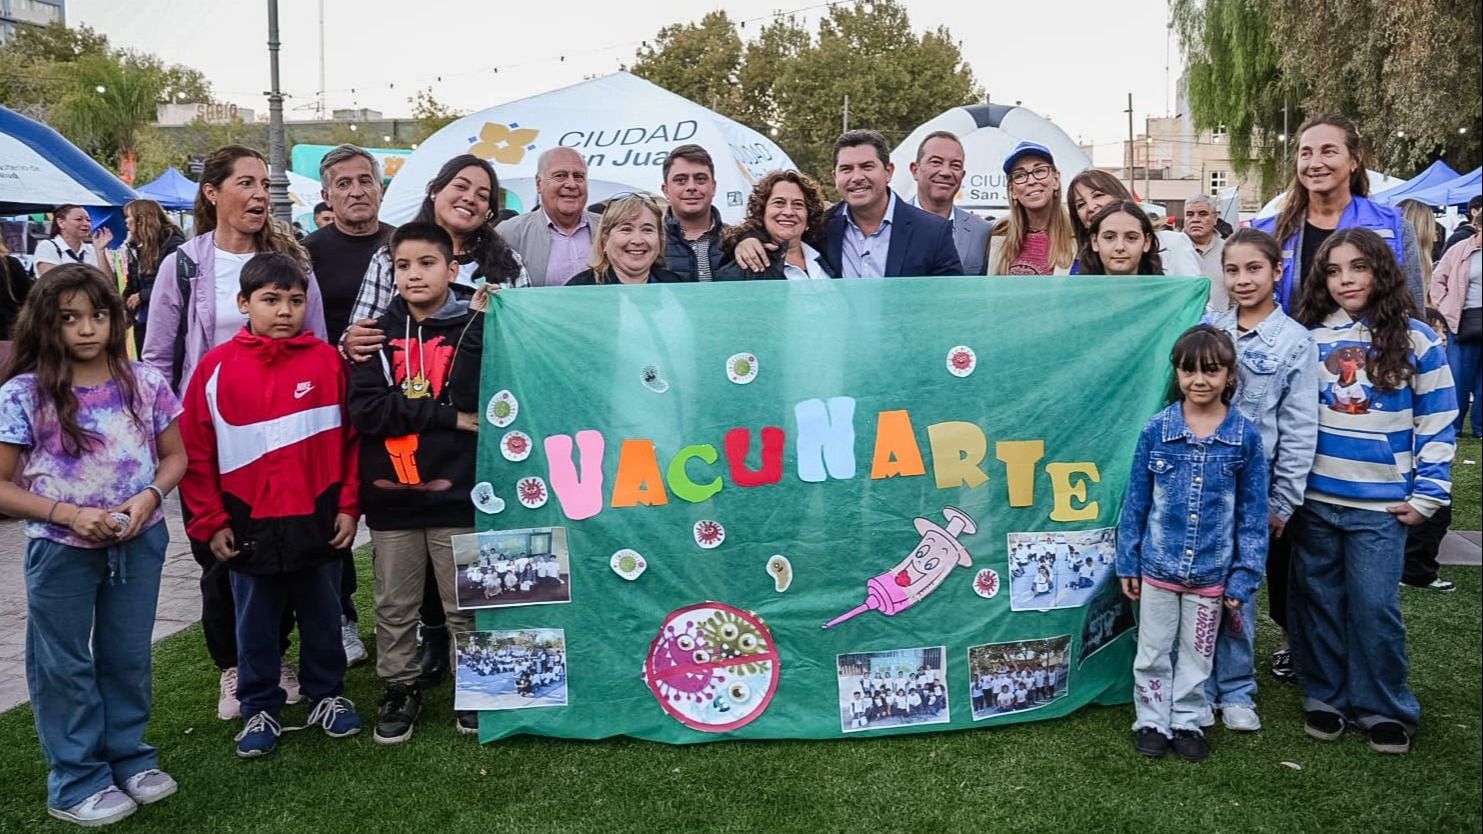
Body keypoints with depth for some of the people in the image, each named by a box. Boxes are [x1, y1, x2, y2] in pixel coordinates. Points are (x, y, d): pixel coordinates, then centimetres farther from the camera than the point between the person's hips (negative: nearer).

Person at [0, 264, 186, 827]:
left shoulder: (145, 384, -5)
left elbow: (174, 457, 6)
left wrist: (148, 497, -13)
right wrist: (70, 514, -20)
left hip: (139, 543, 2)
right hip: (60, 550, -2)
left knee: (128, 656, 17)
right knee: (65, 665, 12)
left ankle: (130, 758, 35)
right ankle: (77, 782, 27)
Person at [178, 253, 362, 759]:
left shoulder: (327, 362, -4)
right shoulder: (216, 367, -4)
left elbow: (353, 438, -1)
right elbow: (195, 451, -1)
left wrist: (349, 505, -3)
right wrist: (210, 522, -2)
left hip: (318, 522, 0)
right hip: (249, 526, 0)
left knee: (322, 617, 16)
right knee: (255, 625, 14)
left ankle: (327, 695, 34)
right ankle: (259, 708, 30)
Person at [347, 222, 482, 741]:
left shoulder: (474, 325, 1)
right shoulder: (379, 333, 4)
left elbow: (473, 399, -9)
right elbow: (364, 410, -10)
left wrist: (477, 325, -13)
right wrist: (450, 417, -14)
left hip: (456, 491, -2)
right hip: (390, 493, 2)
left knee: (465, 605, 9)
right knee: (394, 606, 13)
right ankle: (400, 689, 29)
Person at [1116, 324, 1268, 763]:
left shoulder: (1245, 435, -8)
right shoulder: (1156, 430, -8)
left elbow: (1253, 513, -3)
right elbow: (1136, 501, -1)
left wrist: (1244, 577, -5)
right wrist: (1127, 563, 0)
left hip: (1211, 571, 0)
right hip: (1158, 566, 0)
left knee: (1197, 654, 16)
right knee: (1152, 652, 12)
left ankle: (1187, 722, 33)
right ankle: (1152, 721, 29)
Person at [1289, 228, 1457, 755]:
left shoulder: (1415, 341, -1)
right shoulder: (1309, 339, 5)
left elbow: (1438, 422, 1)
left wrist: (1428, 495, -4)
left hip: (1381, 504, -2)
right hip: (1313, 499, 3)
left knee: (1374, 606, -1)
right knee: (1318, 601, 9)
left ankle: (1385, 710, 16)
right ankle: (1326, 697, 23)